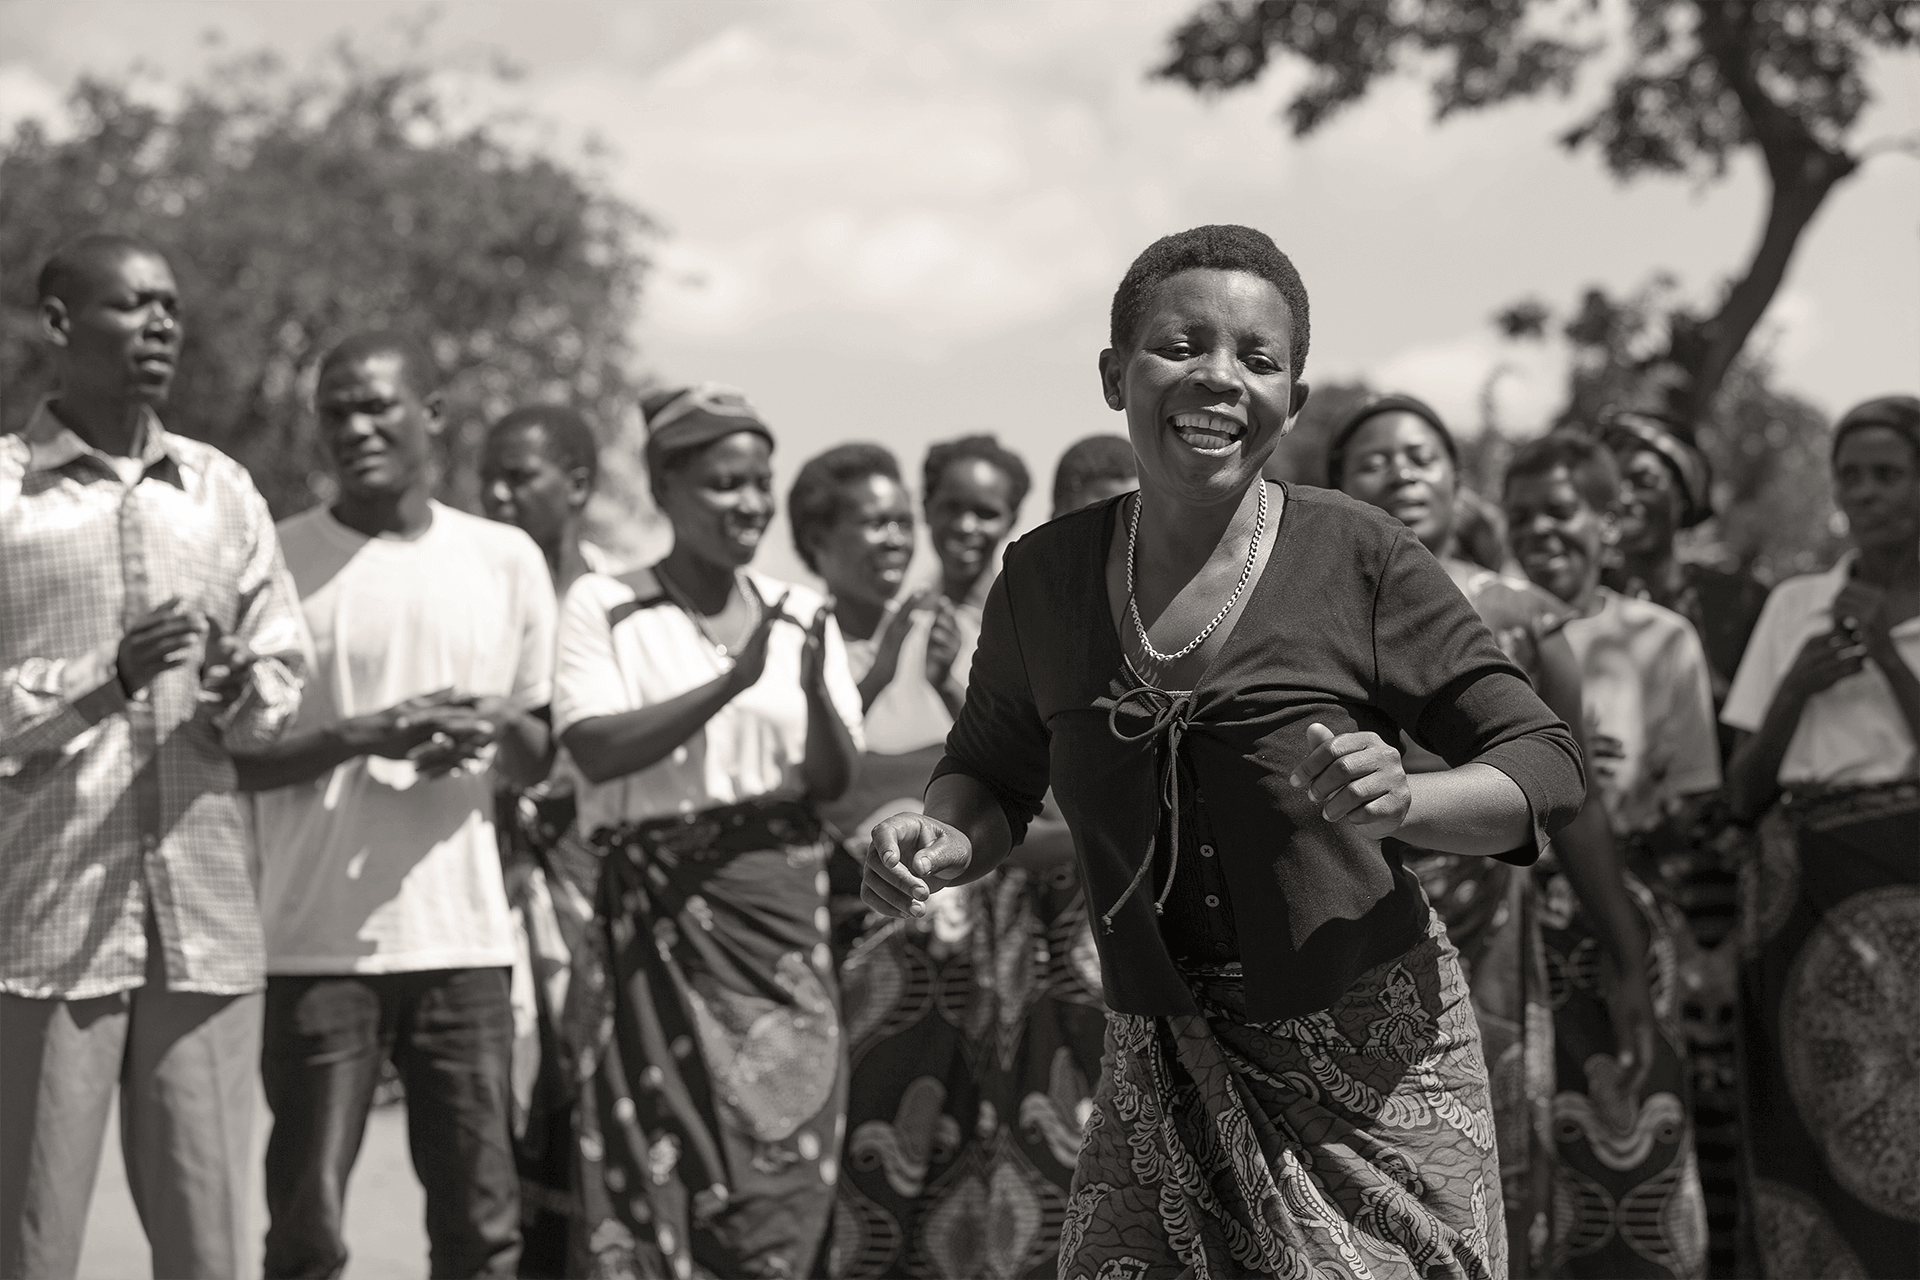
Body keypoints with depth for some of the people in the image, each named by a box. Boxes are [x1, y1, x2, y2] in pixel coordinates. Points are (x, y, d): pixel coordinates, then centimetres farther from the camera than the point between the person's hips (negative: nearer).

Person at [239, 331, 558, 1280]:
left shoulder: (507, 560, 9)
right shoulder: (276, 560, -1)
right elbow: (231, 754, -2)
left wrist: (492, 727, -8)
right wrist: (361, 736, -16)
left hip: (466, 940, 3)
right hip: (320, 944, -3)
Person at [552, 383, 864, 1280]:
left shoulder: (802, 615, 11)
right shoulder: (604, 606, 0)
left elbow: (835, 780, 7)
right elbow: (594, 748, -13)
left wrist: (813, 690, -14)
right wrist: (733, 681, -22)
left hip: (782, 908, 3)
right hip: (660, 911, -3)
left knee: (779, 1185, -1)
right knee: (665, 1165, -5)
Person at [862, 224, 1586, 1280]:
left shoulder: (1358, 559, -9)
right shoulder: (1044, 578, 1)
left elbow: (1544, 767, -4)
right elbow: (993, 770, 17)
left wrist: (1404, 801, -24)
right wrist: (941, 840, -6)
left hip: (1372, 1071, -2)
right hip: (1162, 1076, 2)